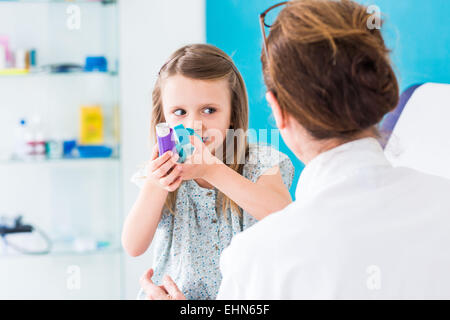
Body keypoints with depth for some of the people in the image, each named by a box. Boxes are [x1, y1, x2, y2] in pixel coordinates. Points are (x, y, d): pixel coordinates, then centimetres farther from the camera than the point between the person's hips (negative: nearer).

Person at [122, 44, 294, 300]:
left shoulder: (258, 163, -3)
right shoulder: (160, 173, 2)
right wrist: (155, 187, -20)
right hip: (175, 292, 1)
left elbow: (283, 215, -21)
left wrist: (212, 169, -26)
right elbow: (134, 248, -5)